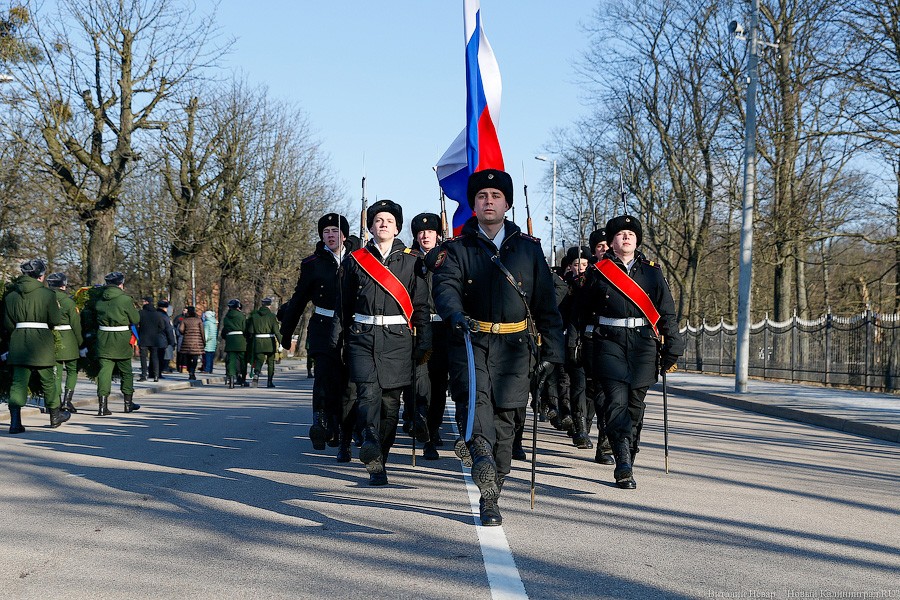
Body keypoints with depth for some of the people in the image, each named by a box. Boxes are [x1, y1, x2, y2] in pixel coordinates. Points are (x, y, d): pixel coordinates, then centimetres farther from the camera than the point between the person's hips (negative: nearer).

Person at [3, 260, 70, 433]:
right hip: (41, 343, -2)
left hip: (18, 343, 3)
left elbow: (8, 324, 6)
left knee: (18, 381, 1)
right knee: (48, 379, 13)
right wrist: (58, 309, 12)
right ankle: (55, 416, 28)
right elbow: (56, 320, -8)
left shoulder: (11, 296, 3)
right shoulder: (47, 294, -9)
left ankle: (15, 422, -11)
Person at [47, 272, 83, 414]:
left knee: (56, 372, 9)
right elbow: (76, 324, -8)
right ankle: (67, 400, -2)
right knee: (72, 370, 9)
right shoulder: (68, 301, -9)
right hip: (68, 340, -3)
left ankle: (57, 402, 7)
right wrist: (80, 342, 2)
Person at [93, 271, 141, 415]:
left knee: (105, 370, 1)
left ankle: (103, 405, -10)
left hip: (103, 340, 3)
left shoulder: (100, 300, 3)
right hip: (121, 340, -3)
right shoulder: (125, 299, -11)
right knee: (126, 372, 13)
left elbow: (95, 316, 9)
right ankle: (128, 403, 23)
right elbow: (136, 320, -6)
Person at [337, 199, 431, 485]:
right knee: (368, 393, -18)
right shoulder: (355, 259, 10)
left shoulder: (411, 260, 9)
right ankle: (371, 448, -34)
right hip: (362, 336, 0)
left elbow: (421, 304, 7)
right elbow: (344, 303, 13)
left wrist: (424, 342, 1)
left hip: (397, 339, 1)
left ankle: (379, 459, 16)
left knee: (391, 400, 4)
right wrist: (338, 338, 10)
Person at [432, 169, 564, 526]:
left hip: (514, 347, 1)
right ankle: (482, 455, -50)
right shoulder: (457, 249, 9)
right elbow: (445, 286, -10)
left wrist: (552, 351, 7)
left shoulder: (529, 248, 13)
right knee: (474, 394, -30)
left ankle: (490, 500, 9)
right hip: (471, 340, -1)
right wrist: (455, 313, -32)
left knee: (504, 420, 0)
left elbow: (546, 303, 13)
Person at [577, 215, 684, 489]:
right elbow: (583, 309, 14)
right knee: (617, 400, -16)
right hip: (610, 343, -2)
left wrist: (672, 344, 3)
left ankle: (627, 462, 19)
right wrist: (591, 336, 11)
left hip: (644, 345, 2)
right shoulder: (598, 272, 6)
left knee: (635, 404, 6)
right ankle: (624, 465, -21)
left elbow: (667, 311, 9)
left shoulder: (652, 272, 10)